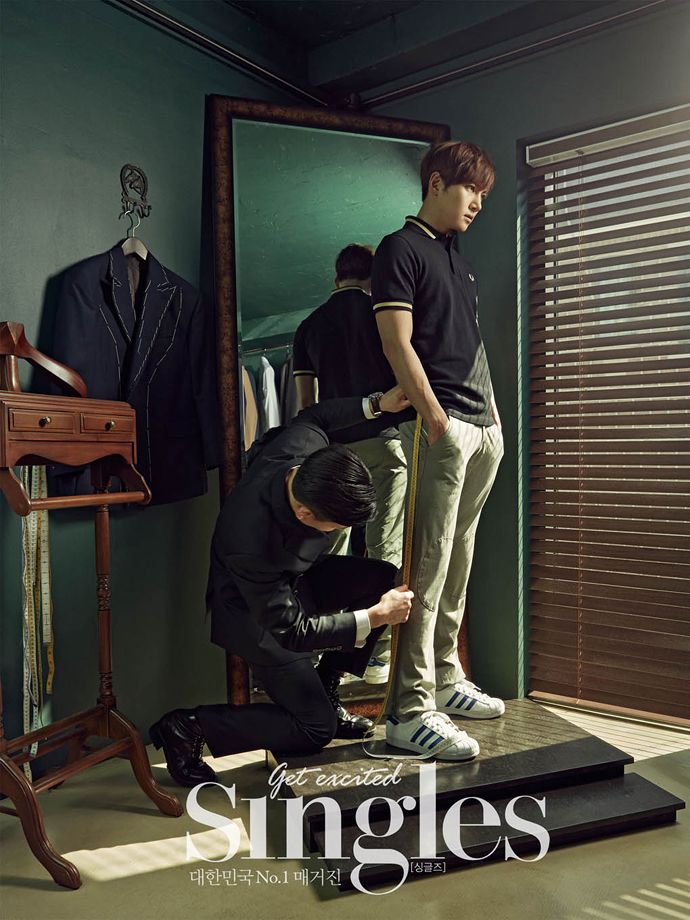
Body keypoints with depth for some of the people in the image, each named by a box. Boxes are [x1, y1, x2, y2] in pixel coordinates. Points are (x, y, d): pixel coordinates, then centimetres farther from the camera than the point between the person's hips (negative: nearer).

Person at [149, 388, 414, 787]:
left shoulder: (304, 445, -26)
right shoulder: (252, 544, -43)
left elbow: (313, 417, 2)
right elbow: (291, 630, -29)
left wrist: (376, 404, -9)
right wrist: (374, 617, -29)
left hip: (293, 580, 8)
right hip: (255, 616, -8)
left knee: (384, 577, -10)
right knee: (315, 729, -8)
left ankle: (326, 691, 7)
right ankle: (189, 728, 4)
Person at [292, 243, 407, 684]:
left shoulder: (309, 326, 11)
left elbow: (306, 402, 11)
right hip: (380, 441, -3)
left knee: (331, 552, 11)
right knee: (385, 551, 1)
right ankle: (378, 655, 4)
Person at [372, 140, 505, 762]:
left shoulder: (459, 262, 25)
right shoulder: (401, 249, 0)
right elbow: (397, 342, -11)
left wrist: (494, 416, 19)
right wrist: (433, 416, -18)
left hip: (483, 428, 9)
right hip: (441, 428, -8)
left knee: (458, 562, 11)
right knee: (430, 565, -10)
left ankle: (445, 679, 23)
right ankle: (411, 712, -4)